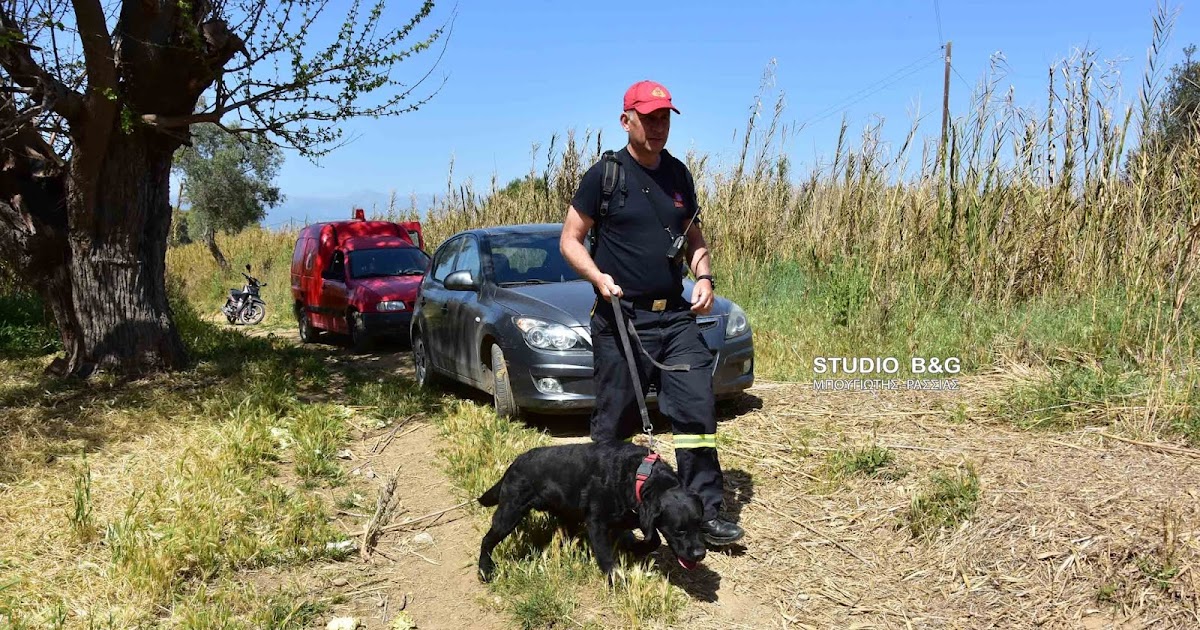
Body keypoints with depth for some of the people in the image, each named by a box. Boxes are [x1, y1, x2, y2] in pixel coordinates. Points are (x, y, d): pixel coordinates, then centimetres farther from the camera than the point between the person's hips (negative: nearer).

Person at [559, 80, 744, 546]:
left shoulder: (678, 174, 11)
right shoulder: (604, 176, -4)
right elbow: (570, 240, -1)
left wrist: (704, 276, 2)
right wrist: (598, 276, -18)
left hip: (676, 316, 5)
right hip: (621, 319, -4)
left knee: (697, 410, -2)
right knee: (616, 423, 4)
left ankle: (706, 513, 6)